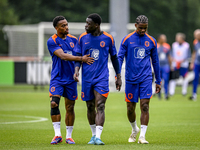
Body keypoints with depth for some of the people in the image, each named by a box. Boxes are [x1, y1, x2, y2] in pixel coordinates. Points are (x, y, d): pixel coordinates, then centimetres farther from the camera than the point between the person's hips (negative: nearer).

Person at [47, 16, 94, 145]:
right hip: (57, 78, -4)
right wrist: (81, 58, -25)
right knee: (54, 103, -19)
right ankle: (58, 134, -15)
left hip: (71, 78, 4)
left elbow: (79, 55, 19)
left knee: (70, 107, 4)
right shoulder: (52, 41, -7)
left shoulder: (73, 40, 8)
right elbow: (62, 56, -20)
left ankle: (69, 136, 14)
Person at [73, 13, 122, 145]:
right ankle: (94, 134, 25)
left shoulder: (108, 38, 0)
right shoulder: (83, 38, 5)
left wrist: (118, 77, 11)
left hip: (102, 78, -3)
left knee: (100, 107, -14)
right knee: (90, 107, 10)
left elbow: (114, 58, 10)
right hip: (87, 78, 3)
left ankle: (98, 137, -20)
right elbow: (78, 56, 8)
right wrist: (76, 69, -11)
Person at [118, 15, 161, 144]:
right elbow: (120, 58, 1)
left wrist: (158, 81, 15)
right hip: (131, 79, 0)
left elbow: (155, 62, 14)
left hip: (146, 78, 0)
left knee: (145, 106, -11)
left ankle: (142, 136, -9)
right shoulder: (127, 40, 1)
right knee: (130, 108, 6)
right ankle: (134, 129, 33)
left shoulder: (151, 41, 7)